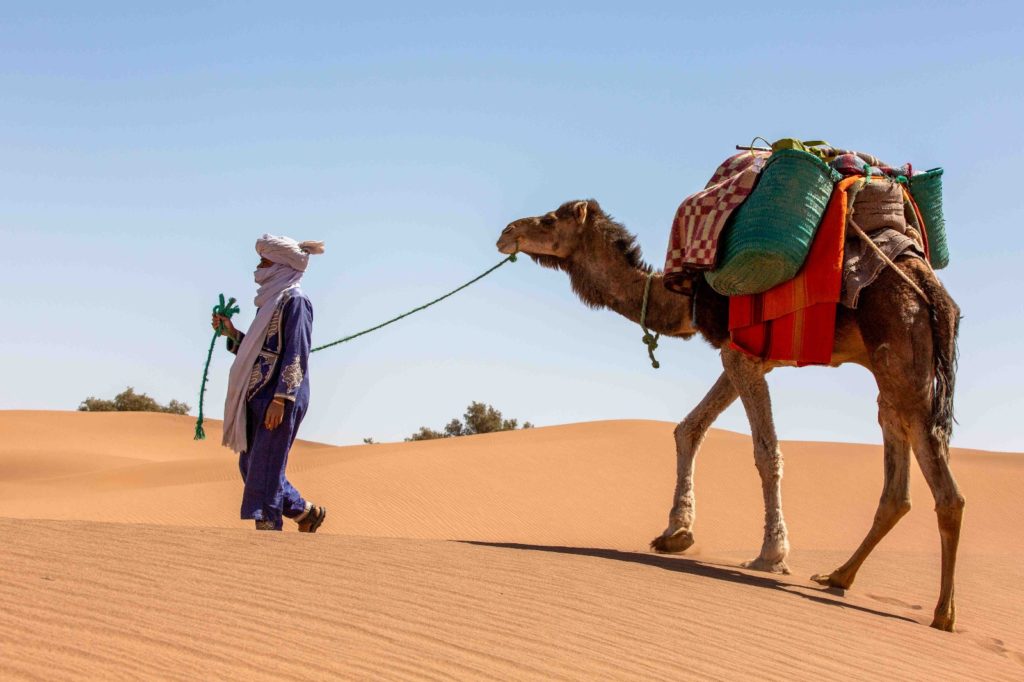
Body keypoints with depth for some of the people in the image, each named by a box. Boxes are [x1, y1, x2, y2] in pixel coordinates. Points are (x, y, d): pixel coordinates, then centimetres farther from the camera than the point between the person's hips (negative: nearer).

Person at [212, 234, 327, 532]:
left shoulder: (294, 300, -10)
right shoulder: (271, 300, 18)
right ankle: (306, 512, 24)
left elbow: (296, 354, -17)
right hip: (259, 396, 10)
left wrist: (280, 399, -23)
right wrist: (231, 333, 11)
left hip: (280, 397, -10)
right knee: (249, 466, 12)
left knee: (264, 470, -8)